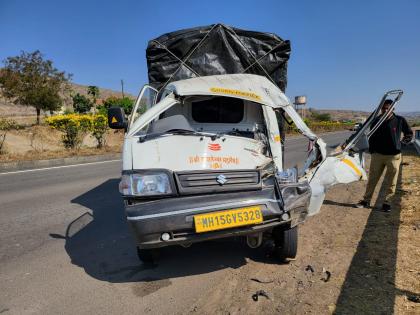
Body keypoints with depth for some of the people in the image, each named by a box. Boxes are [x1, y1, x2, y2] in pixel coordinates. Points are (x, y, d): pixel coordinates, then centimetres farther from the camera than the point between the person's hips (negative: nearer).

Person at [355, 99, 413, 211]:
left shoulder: (400, 120, -2)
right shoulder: (376, 121, 3)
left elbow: (409, 133, 12)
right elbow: (372, 138, 11)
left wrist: (406, 139, -6)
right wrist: (372, 151, 6)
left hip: (393, 156, -1)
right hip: (377, 155, 1)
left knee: (390, 182, 5)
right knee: (372, 179, 6)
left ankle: (387, 202, 18)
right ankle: (366, 200, 15)